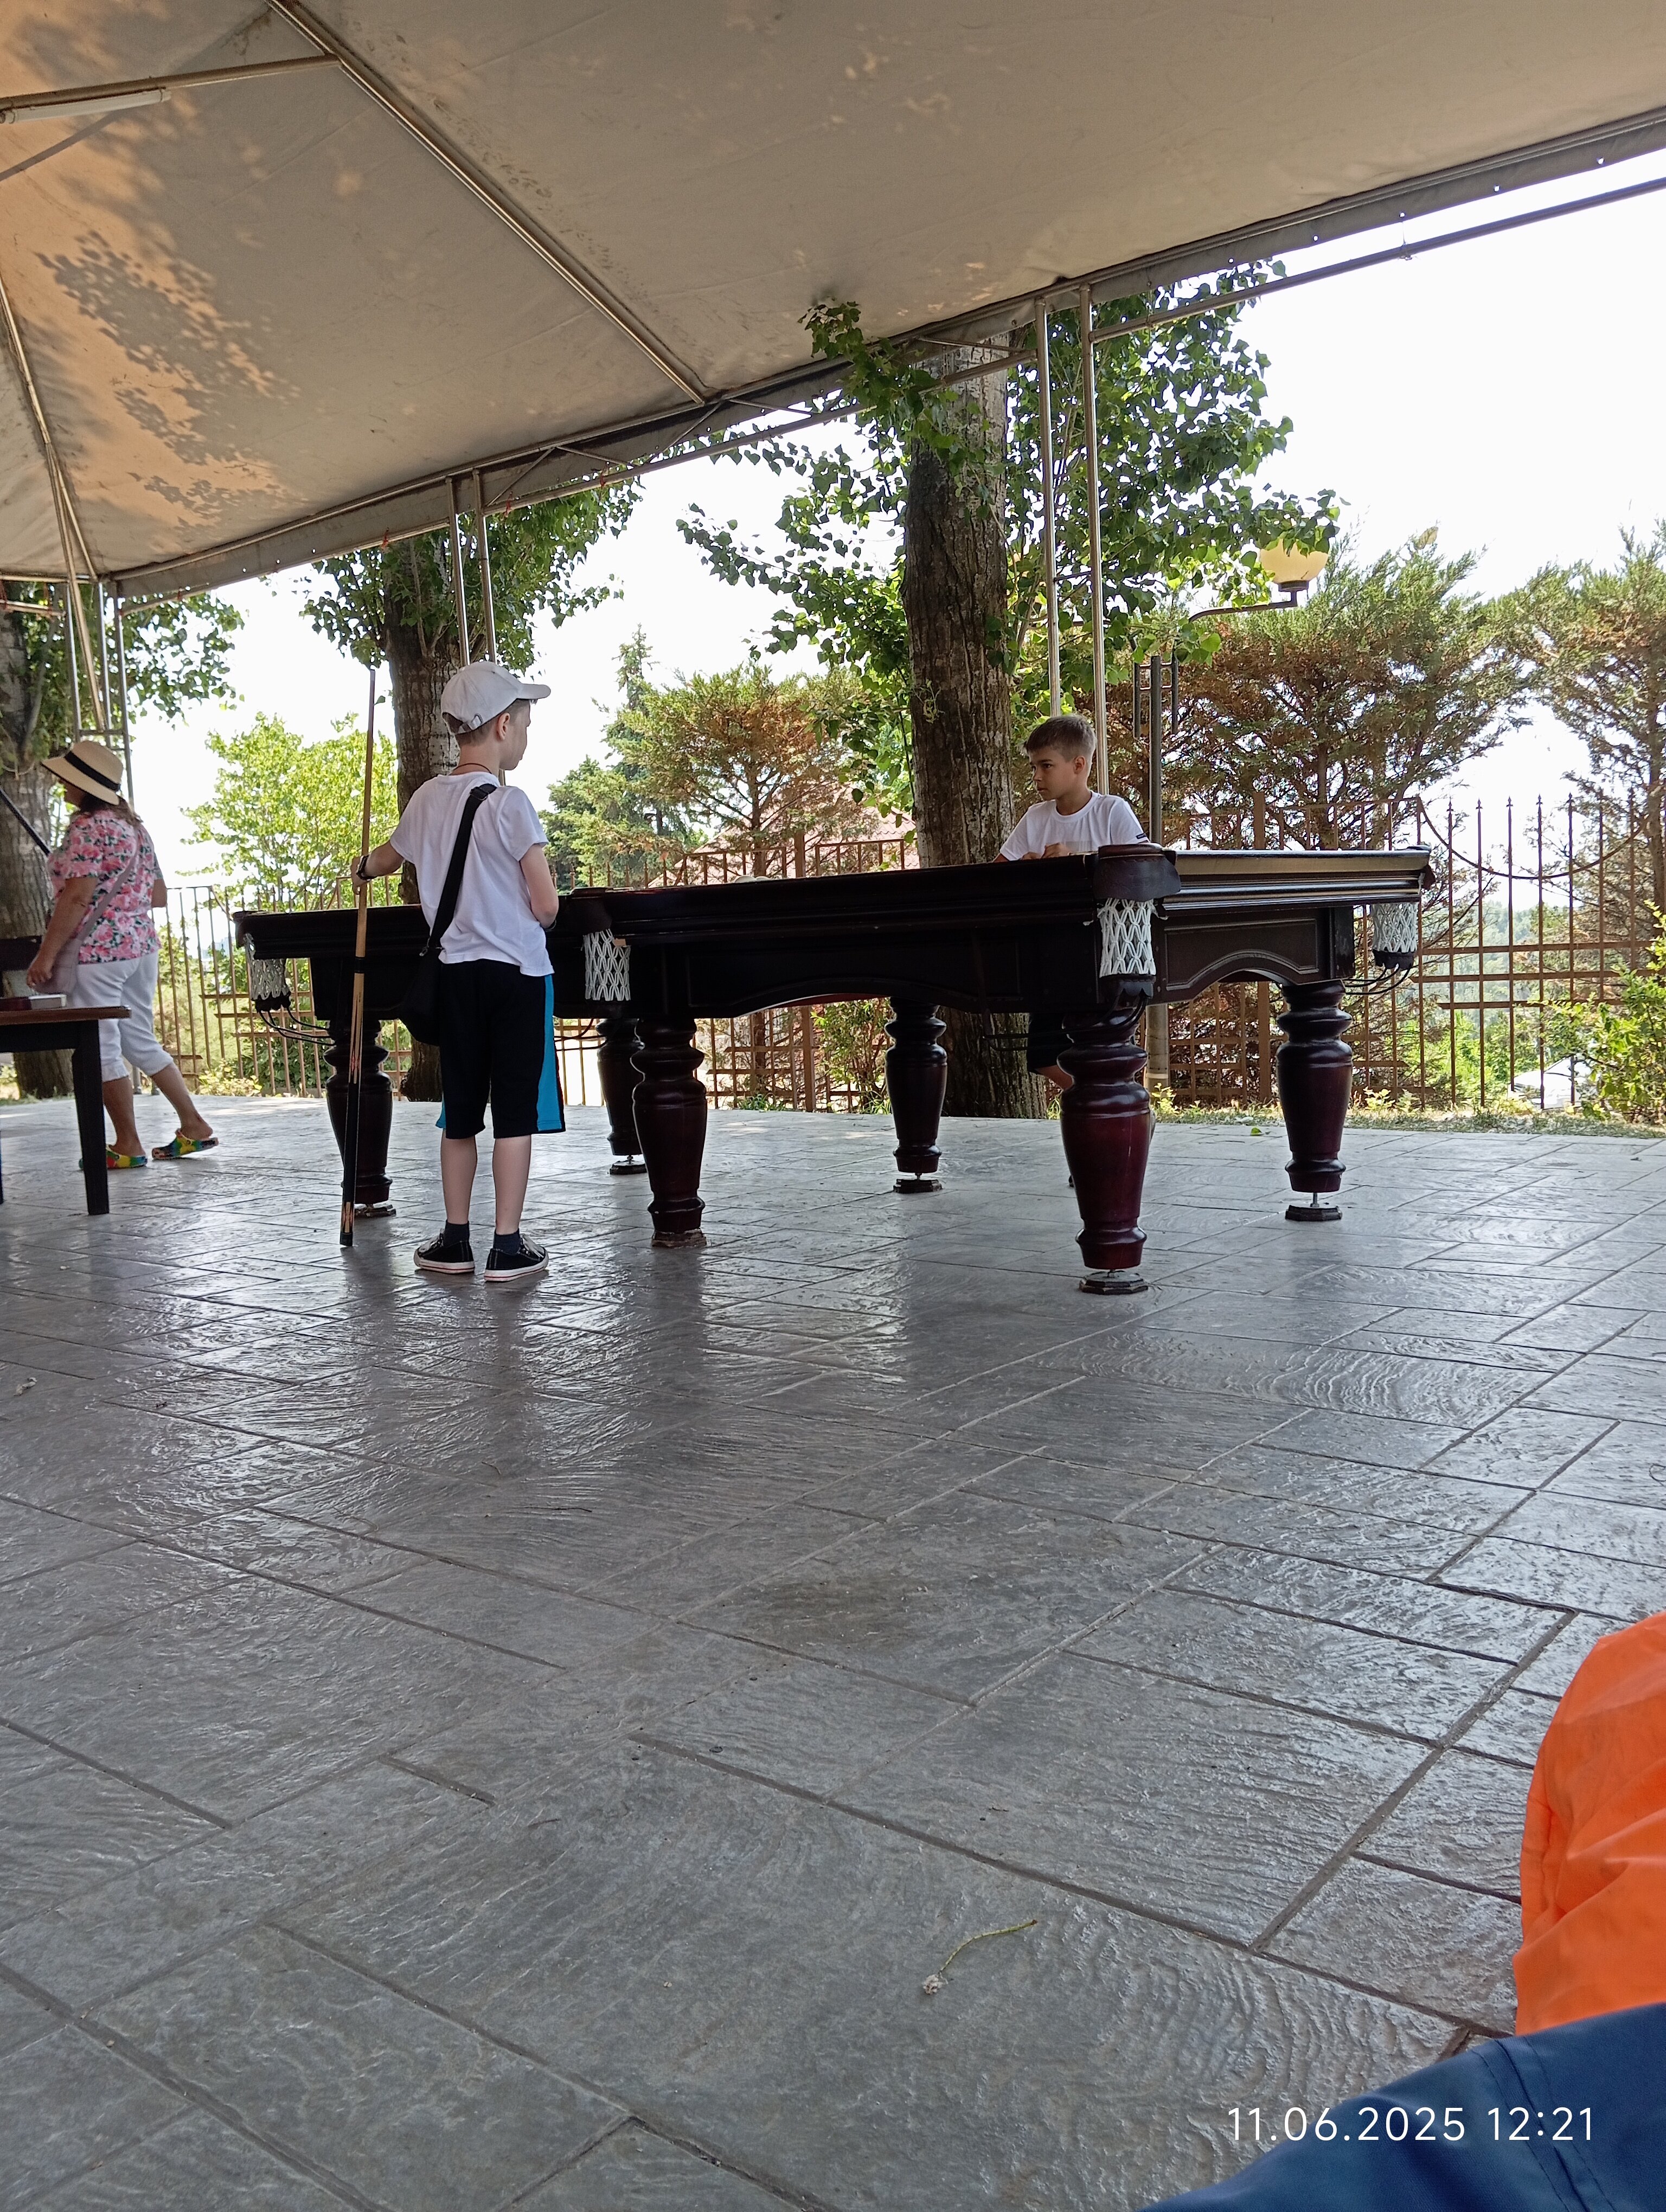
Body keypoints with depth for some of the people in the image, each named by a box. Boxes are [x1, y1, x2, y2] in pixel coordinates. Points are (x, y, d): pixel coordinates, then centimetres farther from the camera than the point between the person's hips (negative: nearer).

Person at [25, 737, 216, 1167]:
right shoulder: (134, 826, 13)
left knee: (101, 1047, -1)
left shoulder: (88, 828, -12)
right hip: (142, 945, 9)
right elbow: (159, 896, 16)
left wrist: (46, 953, -17)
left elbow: (77, 898, -19)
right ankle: (194, 1127, 15)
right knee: (141, 1042, 15)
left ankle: (128, 1147, 4)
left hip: (98, 950, -9)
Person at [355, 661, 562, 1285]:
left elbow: (388, 858, 27)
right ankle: (508, 1248, 4)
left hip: (456, 971, 6)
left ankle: (455, 1240, 20)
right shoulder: (509, 803, -14)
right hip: (516, 973, -6)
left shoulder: (426, 801, 6)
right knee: (514, 1112, 1)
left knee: (460, 1110, 13)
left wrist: (362, 867, 52)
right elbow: (545, 907, -16)